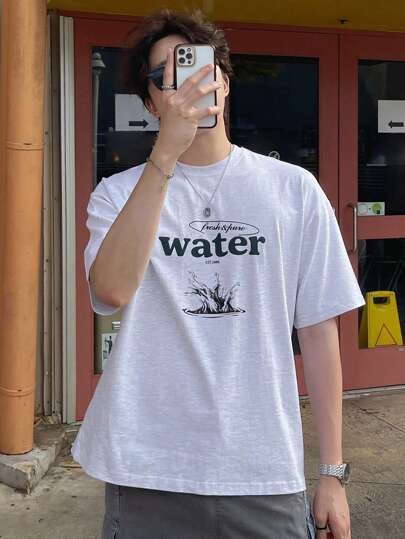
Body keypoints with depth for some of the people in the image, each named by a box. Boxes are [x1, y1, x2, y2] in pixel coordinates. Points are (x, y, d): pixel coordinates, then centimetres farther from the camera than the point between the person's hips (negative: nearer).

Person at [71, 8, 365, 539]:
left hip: (266, 475, 0)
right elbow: (111, 291, -20)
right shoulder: (118, 193, 1)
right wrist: (166, 152, -25)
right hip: (148, 475, 0)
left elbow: (318, 330, 2)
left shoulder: (294, 189, 1)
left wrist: (333, 472, 3)